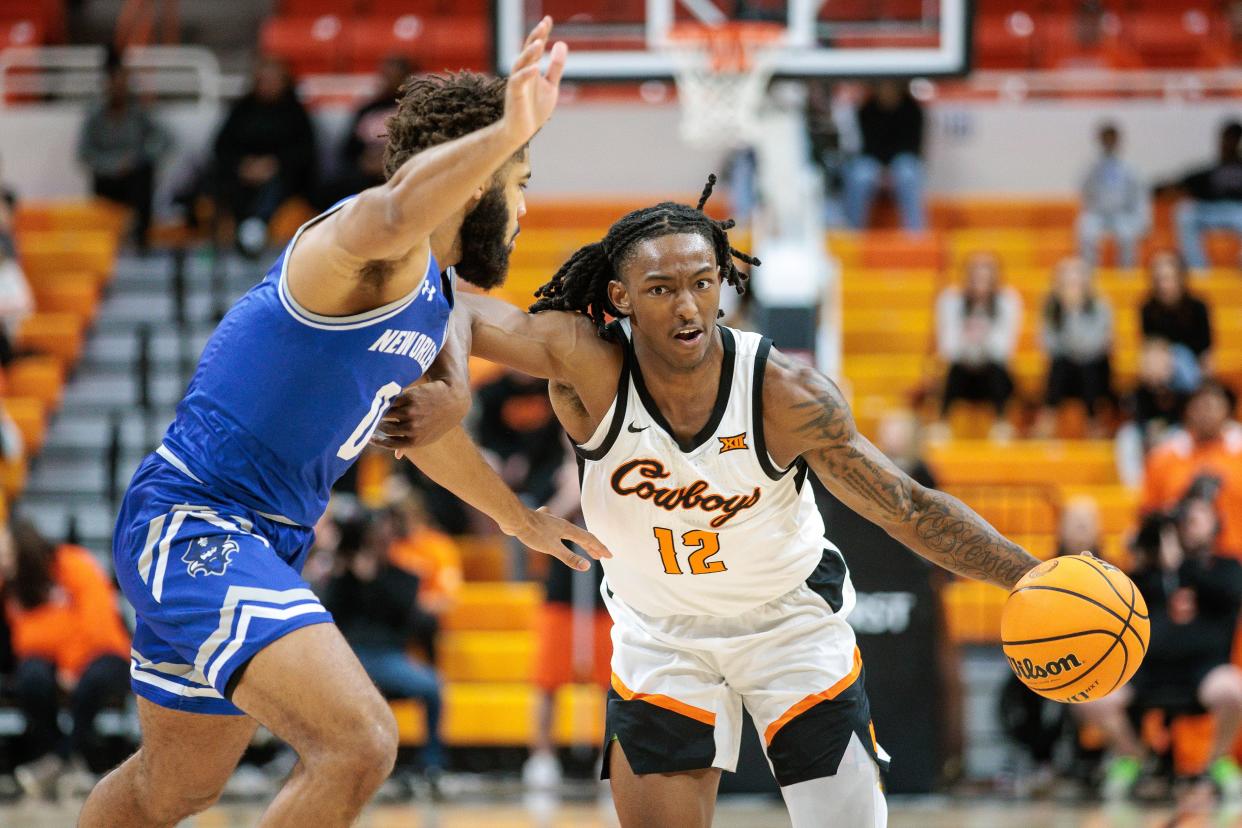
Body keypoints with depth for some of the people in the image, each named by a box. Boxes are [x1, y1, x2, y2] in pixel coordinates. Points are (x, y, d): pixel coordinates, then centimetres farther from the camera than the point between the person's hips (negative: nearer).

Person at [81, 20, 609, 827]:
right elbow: (395, 214, -47)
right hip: (192, 524, -11)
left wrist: (519, 519, 39)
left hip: (264, 546, 11)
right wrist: (505, 135, -62)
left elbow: (419, 423, 33)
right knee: (358, 745, -27)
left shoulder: (433, 292, 13)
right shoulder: (383, 255, -19)